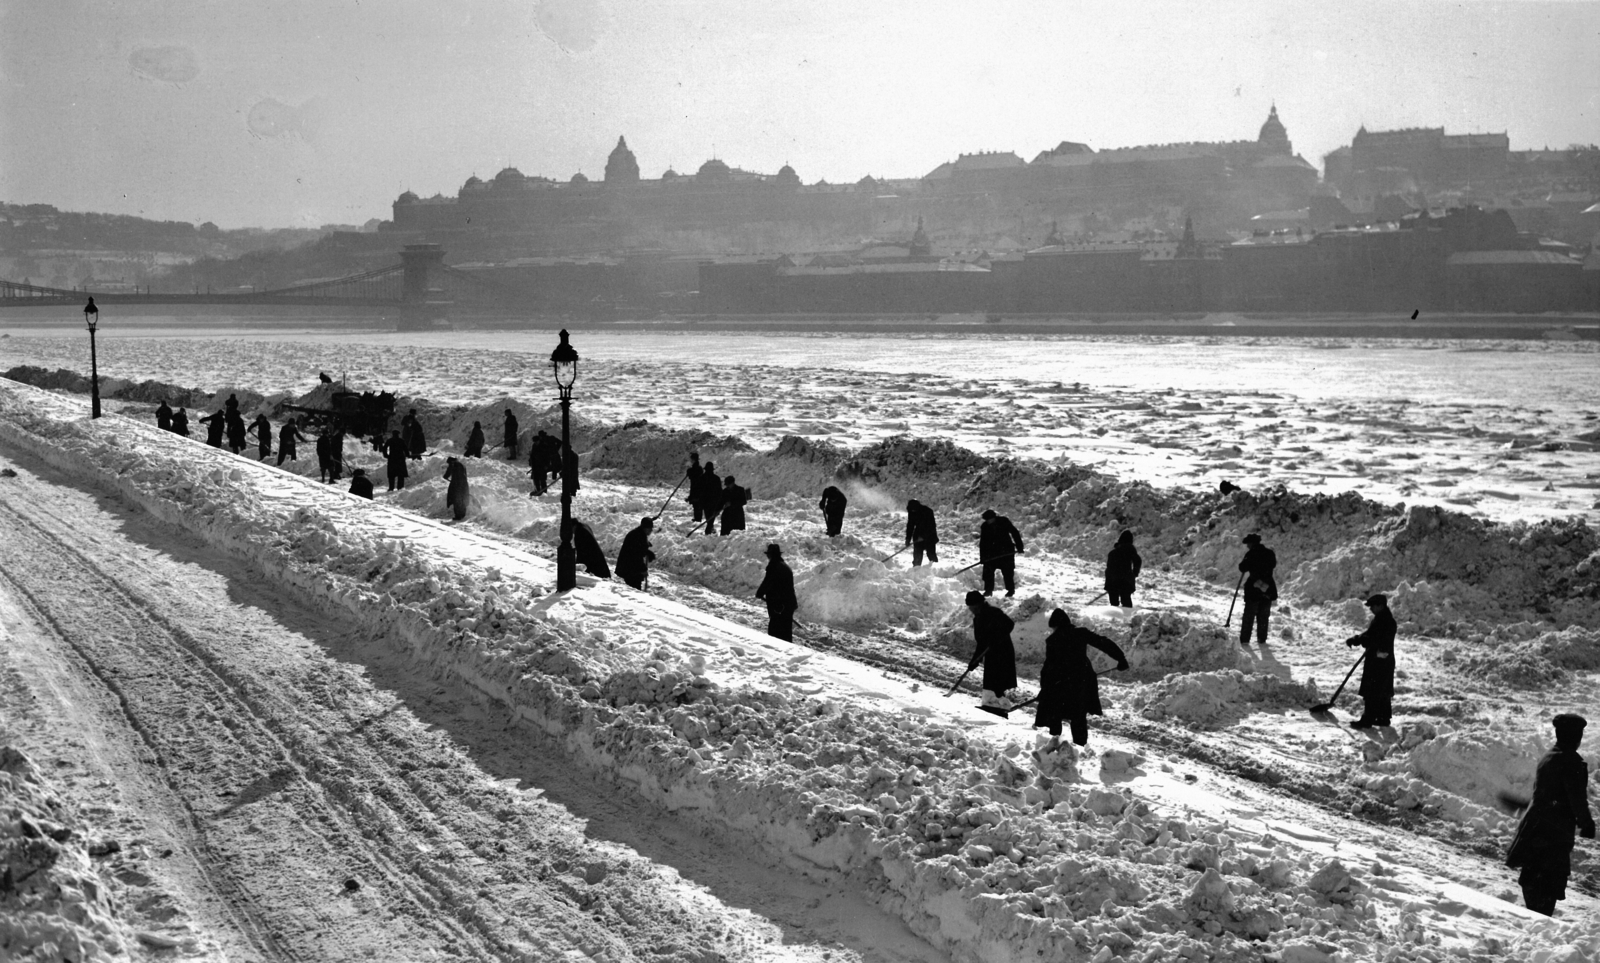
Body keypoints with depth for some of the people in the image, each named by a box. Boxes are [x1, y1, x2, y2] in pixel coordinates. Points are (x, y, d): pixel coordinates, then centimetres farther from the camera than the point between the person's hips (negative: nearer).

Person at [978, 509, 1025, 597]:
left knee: (1008, 570, -1)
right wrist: (982, 557, -6)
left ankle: (1011, 590, 12)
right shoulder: (985, 527, -2)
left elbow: (1014, 533, -5)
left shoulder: (1004, 522, -10)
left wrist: (1019, 546, -9)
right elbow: (983, 543, 0)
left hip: (1007, 551, -3)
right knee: (988, 569, -5)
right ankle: (988, 589, 5)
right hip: (992, 552, 3)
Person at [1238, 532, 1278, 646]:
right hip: (1268, 587, 4)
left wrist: (1243, 562, 10)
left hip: (1254, 587, -4)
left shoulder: (1251, 554, -12)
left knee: (1249, 615, 2)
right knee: (1264, 615, 11)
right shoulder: (1270, 553, 3)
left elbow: (1243, 568, -9)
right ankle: (1262, 639, 10)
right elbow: (1273, 566, 17)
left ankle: (1245, 639, -2)